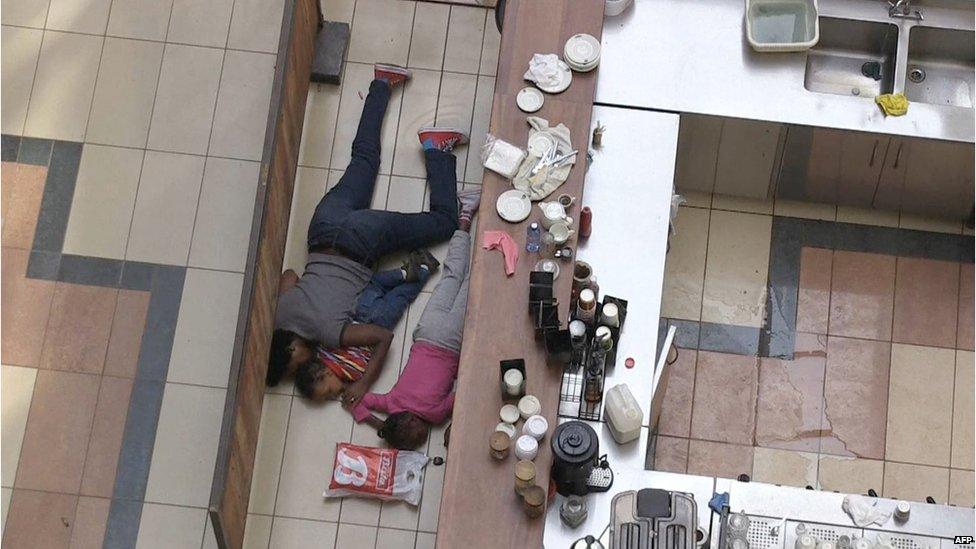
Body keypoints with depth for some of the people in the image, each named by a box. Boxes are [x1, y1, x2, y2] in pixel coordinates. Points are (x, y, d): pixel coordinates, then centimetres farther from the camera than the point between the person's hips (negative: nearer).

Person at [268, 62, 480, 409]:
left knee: (445, 221, 7)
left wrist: (363, 384, -23)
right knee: (364, 158, 26)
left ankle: (435, 148, 11)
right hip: (327, 229, 4)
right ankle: (382, 84, 36)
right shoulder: (279, 316, -12)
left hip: (359, 243, -4)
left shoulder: (329, 331, -27)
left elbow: (385, 338, -22)